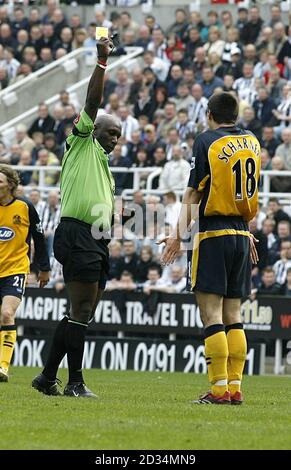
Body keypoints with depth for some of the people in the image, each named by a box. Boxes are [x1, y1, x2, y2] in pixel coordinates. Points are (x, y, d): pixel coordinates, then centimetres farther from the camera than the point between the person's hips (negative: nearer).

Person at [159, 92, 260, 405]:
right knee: (232, 314, 9)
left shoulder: (206, 141, -7)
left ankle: (219, 388, -11)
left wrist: (178, 234, -8)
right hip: (242, 234, 6)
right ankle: (235, 387, 6)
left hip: (213, 235, -6)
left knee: (211, 313, -6)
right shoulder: (251, 142, 11)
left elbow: (193, 193, -10)